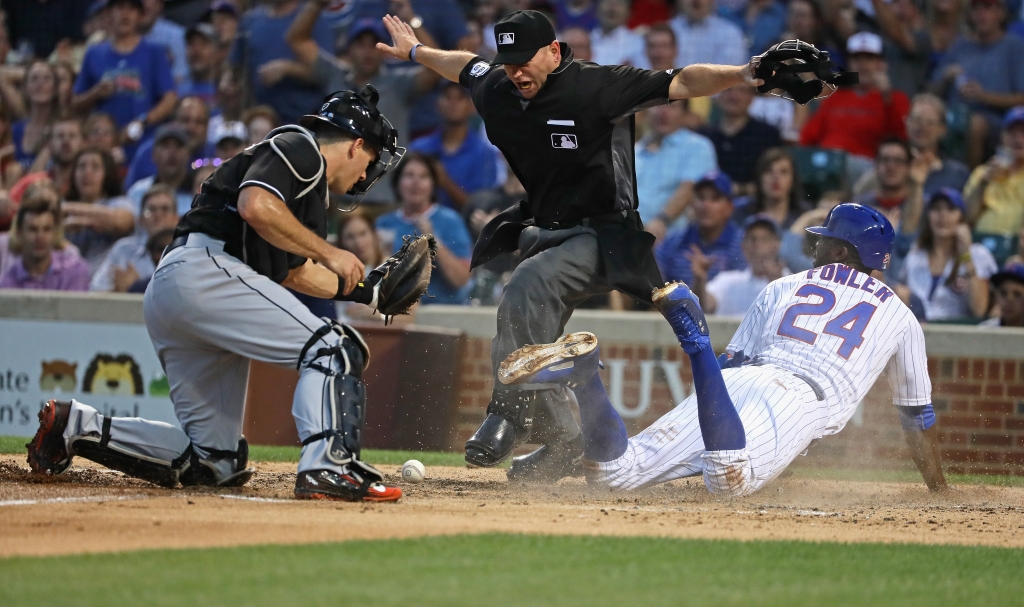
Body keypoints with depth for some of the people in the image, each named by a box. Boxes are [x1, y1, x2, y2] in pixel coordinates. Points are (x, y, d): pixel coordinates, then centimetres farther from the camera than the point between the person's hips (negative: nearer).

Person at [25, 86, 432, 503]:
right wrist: (329, 254, -9)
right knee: (332, 348, -14)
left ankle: (78, 426, 8)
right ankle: (326, 467, -29)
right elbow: (256, 206, -17)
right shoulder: (299, 148, 1)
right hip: (204, 269, -10)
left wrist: (372, 289, 31)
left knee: (214, 463, 8)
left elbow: (294, 272, 35)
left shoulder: (311, 185, 31)